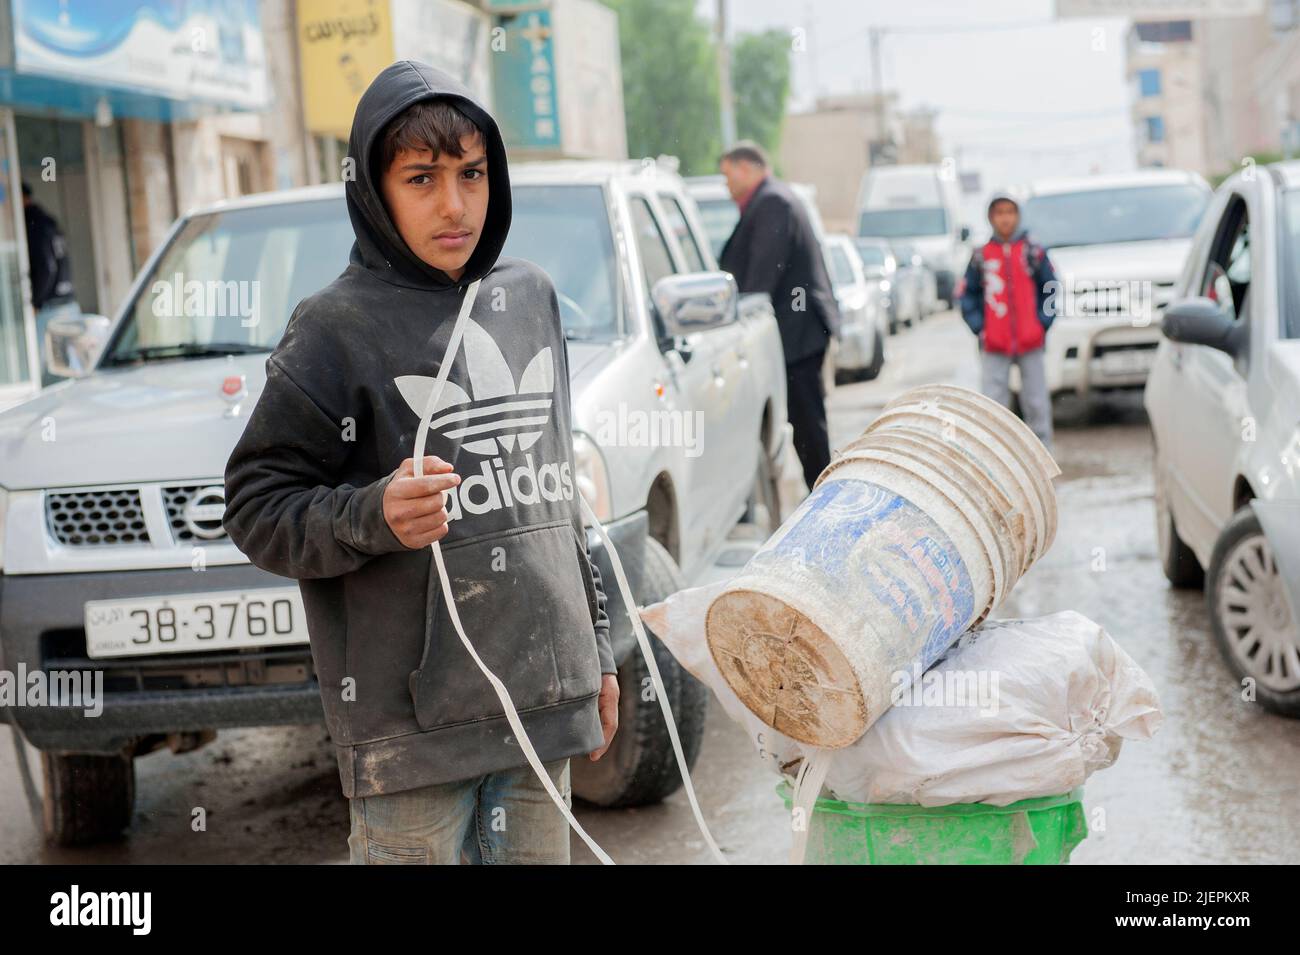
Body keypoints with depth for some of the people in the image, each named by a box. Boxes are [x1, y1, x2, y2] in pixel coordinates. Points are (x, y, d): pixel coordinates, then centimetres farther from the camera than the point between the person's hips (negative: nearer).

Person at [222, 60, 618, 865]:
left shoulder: (531, 297, 11)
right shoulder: (338, 328, -7)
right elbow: (258, 510, -8)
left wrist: (596, 647, 19)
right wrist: (373, 516, -26)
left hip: (542, 700, 5)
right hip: (414, 719, -5)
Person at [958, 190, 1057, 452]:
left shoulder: (1034, 252, 4)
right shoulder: (981, 256, 5)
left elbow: (1051, 291, 8)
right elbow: (968, 294, 9)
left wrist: (1042, 323, -3)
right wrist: (979, 328, -2)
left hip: (1030, 342, 0)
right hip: (994, 346, 0)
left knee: (1036, 401, 5)